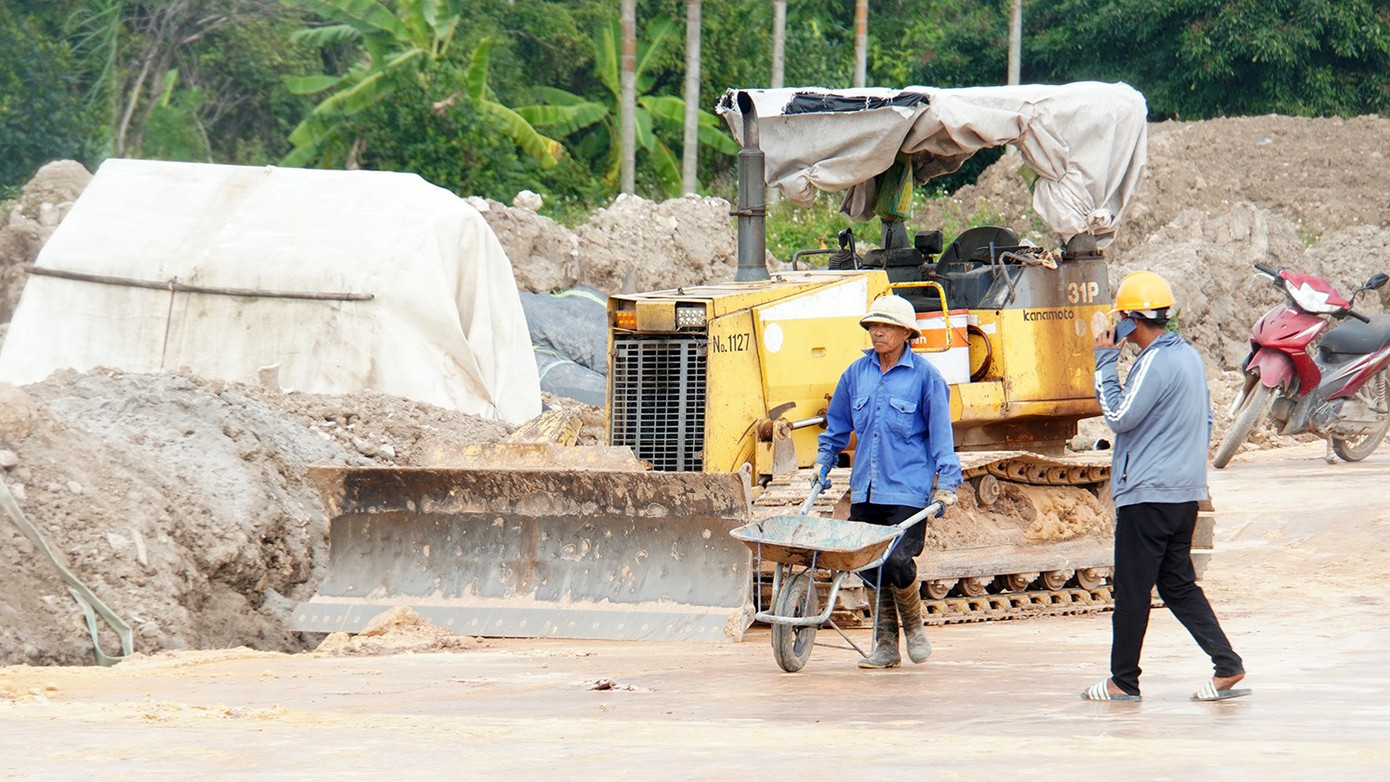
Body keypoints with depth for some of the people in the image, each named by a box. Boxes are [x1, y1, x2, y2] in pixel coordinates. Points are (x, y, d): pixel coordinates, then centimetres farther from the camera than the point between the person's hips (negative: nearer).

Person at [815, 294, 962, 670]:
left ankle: (913, 624, 13)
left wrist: (946, 483, -6)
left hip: (908, 490, -5)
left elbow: (940, 431, -1)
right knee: (868, 565, 3)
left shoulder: (925, 376, -2)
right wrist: (823, 462, 21)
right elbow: (837, 423, 24)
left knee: (897, 561, -14)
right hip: (865, 490, 5)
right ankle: (885, 645, 13)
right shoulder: (857, 373, 11)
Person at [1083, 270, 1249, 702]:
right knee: (1178, 584, 12)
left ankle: (1123, 681, 6)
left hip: (1147, 494, -9)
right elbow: (1206, 420, 20)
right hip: (1186, 492, 9)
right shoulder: (1189, 355, 13)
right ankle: (1227, 666, 4)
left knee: (1132, 588, 0)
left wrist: (1105, 361, -11)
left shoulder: (1154, 363, -17)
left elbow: (1119, 417, -17)